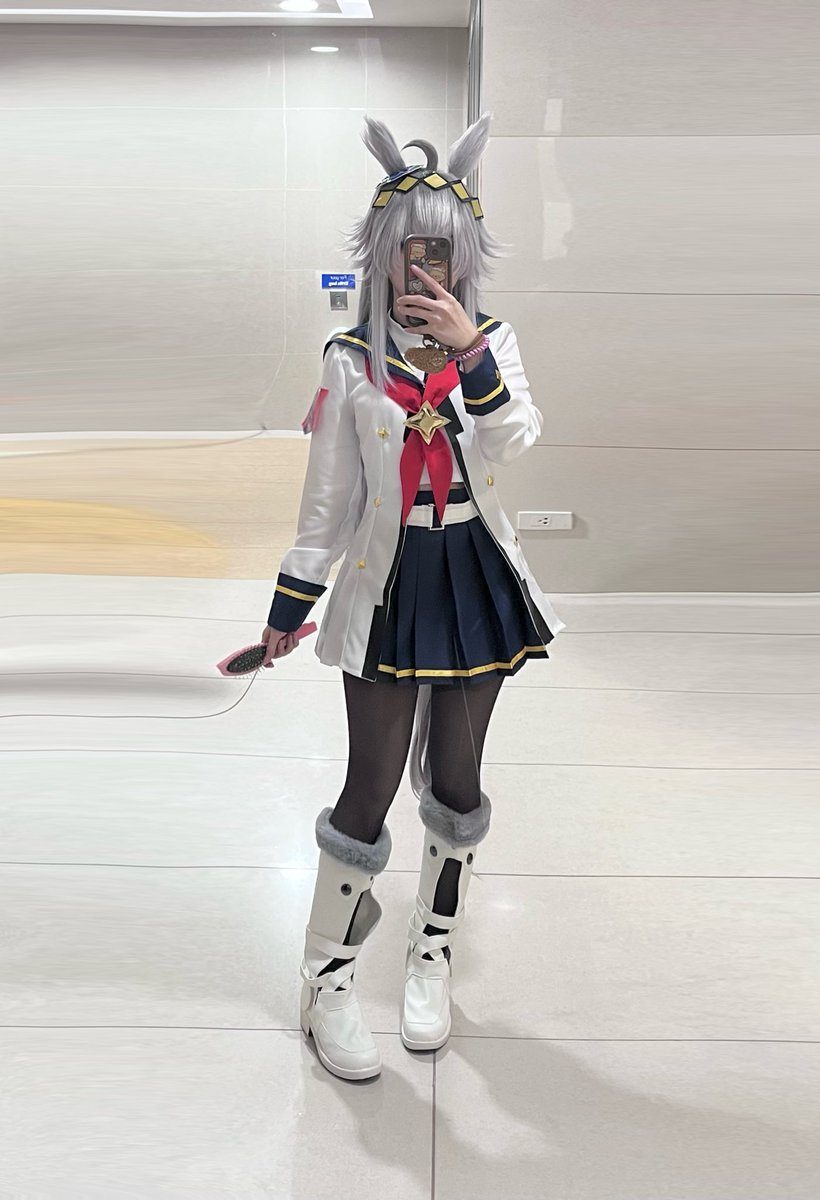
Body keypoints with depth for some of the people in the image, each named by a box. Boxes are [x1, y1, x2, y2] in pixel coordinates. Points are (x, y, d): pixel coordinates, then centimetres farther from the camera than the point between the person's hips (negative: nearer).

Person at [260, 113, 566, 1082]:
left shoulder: (489, 342, 3)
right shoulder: (351, 361, -2)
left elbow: (510, 446, -14)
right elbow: (327, 496, 0)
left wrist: (470, 352, -24)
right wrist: (290, 603, 1)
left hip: (474, 578, 2)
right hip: (387, 587, -2)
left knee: (455, 780, 11)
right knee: (372, 786, 0)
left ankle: (431, 955, 32)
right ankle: (327, 980, 19)